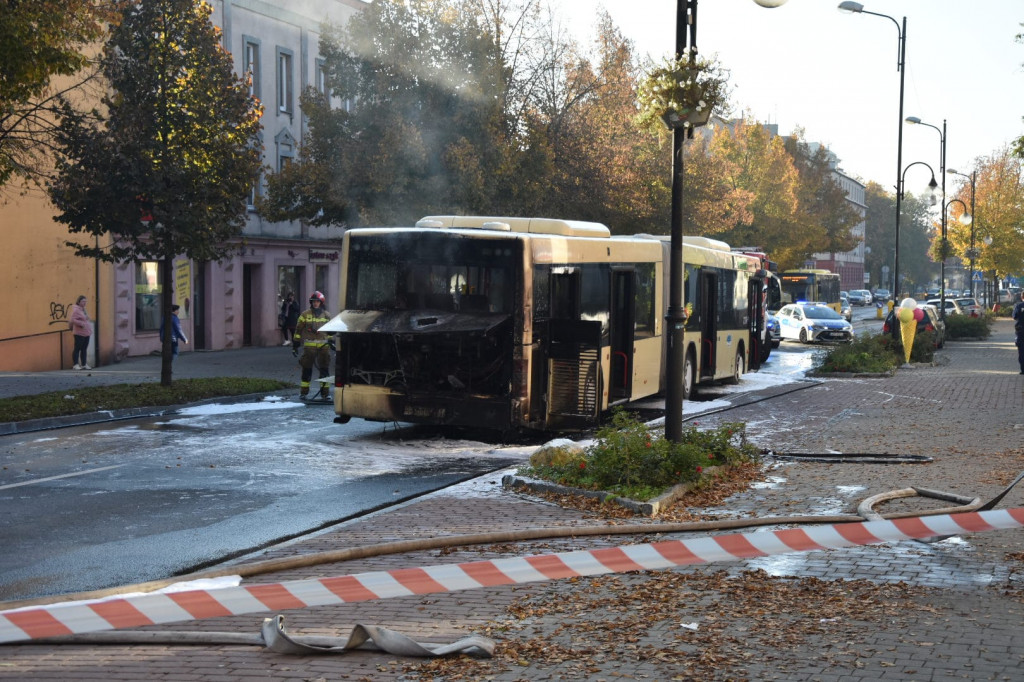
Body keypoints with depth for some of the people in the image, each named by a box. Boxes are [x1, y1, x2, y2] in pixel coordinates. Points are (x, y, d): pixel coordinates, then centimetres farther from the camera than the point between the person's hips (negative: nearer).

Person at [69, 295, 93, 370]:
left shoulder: (83, 309, 18)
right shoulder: (76, 310, -10)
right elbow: (73, 320, -19)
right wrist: (81, 324, -20)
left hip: (86, 333, 9)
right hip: (79, 333, -9)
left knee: (84, 349, 11)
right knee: (77, 349, -6)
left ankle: (84, 364, 15)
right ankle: (76, 365, -5)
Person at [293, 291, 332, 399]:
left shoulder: (326, 315, 11)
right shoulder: (305, 314, 2)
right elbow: (298, 329, 4)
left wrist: (330, 340, 19)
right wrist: (295, 344, 1)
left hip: (324, 345, 3)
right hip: (309, 345, -2)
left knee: (324, 369, 3)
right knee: (307, 369, 0)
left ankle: (324, 392, 9)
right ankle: (304, 392, 6)